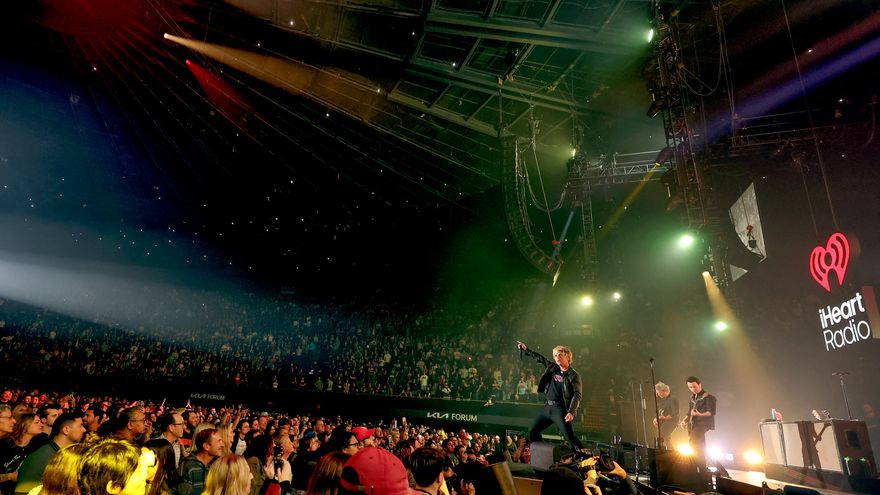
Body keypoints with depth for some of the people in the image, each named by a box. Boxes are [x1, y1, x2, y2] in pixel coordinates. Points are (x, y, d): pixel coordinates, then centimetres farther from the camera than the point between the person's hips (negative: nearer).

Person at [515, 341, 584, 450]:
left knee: (569, 436, -16)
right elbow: (539, 358, 22)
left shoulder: (573, 375, -6)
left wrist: (571, 412, -26)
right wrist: (526, 349, 25)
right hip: (547, 407, 7)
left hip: (560, 409, -7)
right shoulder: (553, 368, 10)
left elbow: (577, 394, -14)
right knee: (532, 431, 11)